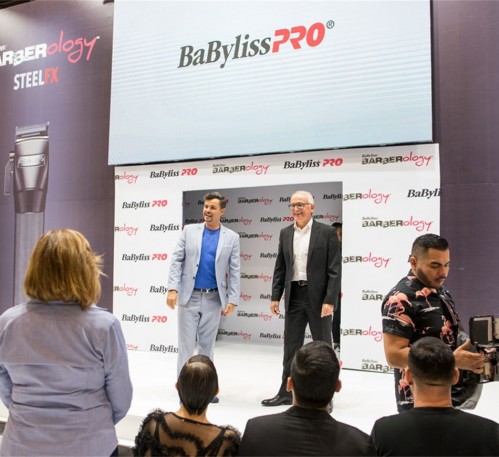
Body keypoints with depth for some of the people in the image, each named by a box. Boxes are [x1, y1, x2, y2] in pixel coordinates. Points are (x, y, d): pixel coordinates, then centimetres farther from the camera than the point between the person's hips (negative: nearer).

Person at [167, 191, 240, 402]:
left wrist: (232, 300, -6)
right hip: (189, 296, -1)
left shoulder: (231, 237, 2)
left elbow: (234, 271, 0)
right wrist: (173, 288, -11)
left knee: (207, 344, 10)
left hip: (214, 299, 1)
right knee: (186, 343, 3)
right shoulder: (189, 230, 2)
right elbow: (177, 261, -1)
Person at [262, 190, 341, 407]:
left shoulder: (327, 232, -5)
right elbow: (280, 268, 11)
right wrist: (275, 296, 5)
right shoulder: (285, 233, 8)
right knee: (291, 346, 11)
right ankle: (286, 392, 22)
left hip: (318, 297, -4)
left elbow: (334, 269, -8)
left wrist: (330, 300, -14)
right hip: (294, 297, 4)